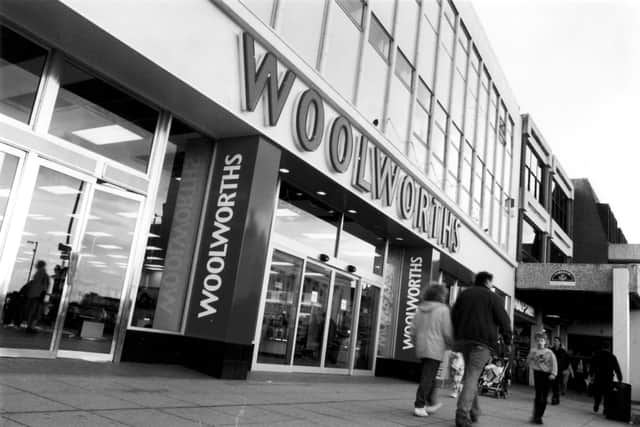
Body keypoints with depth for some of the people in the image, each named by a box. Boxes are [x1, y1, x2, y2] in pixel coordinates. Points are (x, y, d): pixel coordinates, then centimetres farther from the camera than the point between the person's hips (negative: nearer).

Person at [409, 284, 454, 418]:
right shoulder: (443, 309, -9)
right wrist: (451, 344, 8)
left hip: (421, 348, 6)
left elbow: (413, 329, 9)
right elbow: (447, 332, -9)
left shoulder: (420, 309, 8)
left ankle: (431, 403, 25)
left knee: (429, 376, 18)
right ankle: (419, 406, -2)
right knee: (427, 378, -2)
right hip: (435, 349, -6)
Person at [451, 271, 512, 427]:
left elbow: (453, 317, 13)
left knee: (469, 375, 17)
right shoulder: (493, 298, 1)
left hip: (463, 340, 5)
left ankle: (473, 412, 18)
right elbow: (504, 321, -2)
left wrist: (456, 338, 16)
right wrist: (508, 342, 6)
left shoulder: (463, 295, 15)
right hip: (482, 342, -5)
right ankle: (462, 414, -15)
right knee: (472, 377, -8)